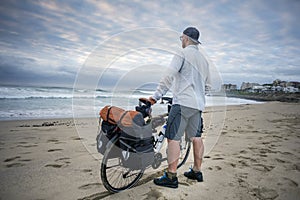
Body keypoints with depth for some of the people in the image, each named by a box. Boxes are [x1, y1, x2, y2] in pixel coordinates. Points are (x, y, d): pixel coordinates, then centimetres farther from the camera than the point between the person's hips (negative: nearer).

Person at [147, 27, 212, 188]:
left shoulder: (182, 54, -4)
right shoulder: (204, 59, 20)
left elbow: (169, 76, -15)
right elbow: (207, 83, 25)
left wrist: (156, 96, -14)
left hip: (183, 102, -9)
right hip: (198, 103, 9)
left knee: (173, 137, -7)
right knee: (196, 137, 13)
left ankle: (171, 177, -5)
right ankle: (197, 171, 23)